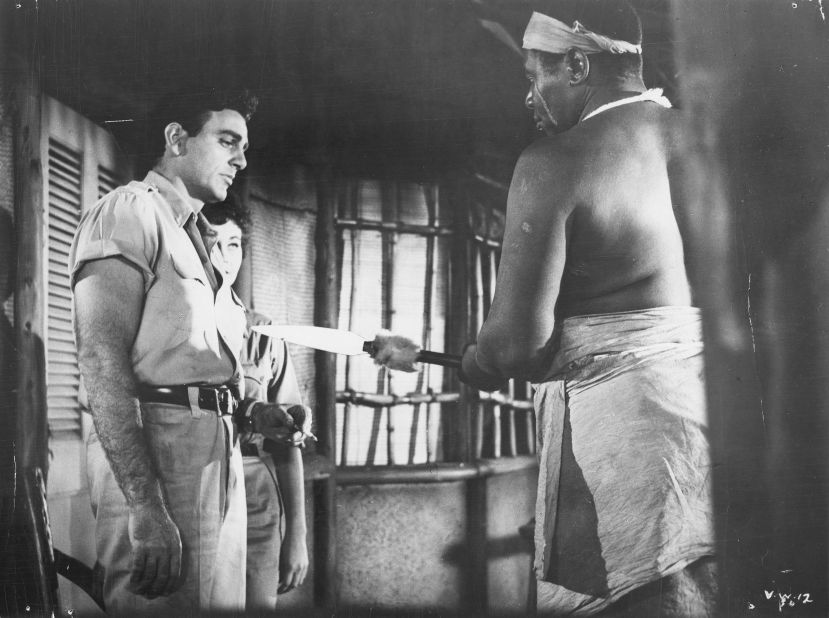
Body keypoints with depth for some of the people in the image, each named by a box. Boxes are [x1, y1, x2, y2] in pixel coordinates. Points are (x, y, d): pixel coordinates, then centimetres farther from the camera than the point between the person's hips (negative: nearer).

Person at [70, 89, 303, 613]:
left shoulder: (197, 236, 24)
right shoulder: (131, 211, -5)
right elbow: (102, 360, -16)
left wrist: (250, 411, 8)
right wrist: (145, 507, -23)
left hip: (218, 452, 9)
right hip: (154, 448, -9)